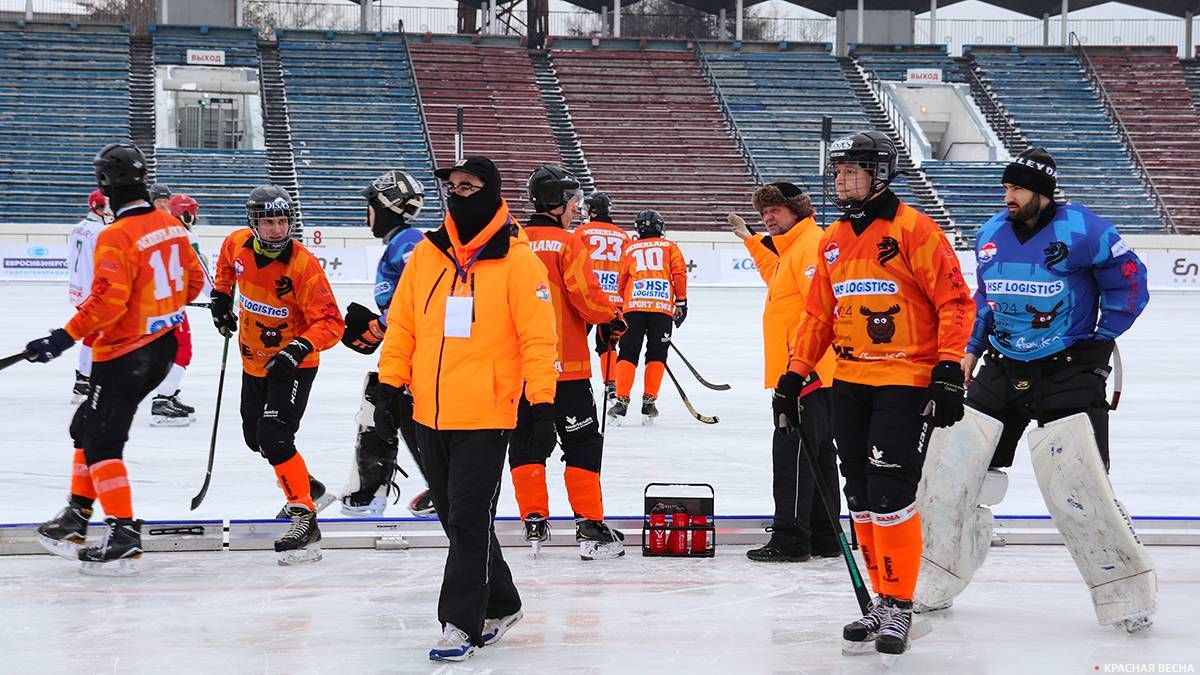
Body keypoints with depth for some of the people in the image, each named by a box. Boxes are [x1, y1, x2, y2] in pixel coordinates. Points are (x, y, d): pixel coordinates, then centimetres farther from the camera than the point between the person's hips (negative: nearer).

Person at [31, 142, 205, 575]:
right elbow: (193, 280, 15)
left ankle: (123, 537, -7)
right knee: (88, 427, 19)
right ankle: (75, 521, 24)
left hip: (126, 352, -9)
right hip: (164, 345, 9)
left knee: (102, 440, -3)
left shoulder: (116, 237, -21)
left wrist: (65, 338, -23)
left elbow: (107, 301, -27)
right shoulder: (170, 225, 5)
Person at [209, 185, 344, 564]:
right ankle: (309, 489, 41)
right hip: (254, 359, 7)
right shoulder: (237, 244, -10)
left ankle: (305, 520, -22)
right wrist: (221, 296, 10)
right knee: (255, 436, 20)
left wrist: (299, 349, -43)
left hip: (293, 363, -7)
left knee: (274, 438, -23)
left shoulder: (303, 266, -28)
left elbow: (331, 323, -29)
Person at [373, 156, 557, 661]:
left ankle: (461, 624, -1)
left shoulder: (516, 261, -7)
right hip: (430, 415, 6)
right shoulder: (426, 254, 7)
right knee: (457, 521, 14)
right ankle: (500, 605, 29)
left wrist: (542, 407, -12)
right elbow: (401, 326, 13)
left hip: (486, 417, -6)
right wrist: (390, 387, 7)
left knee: (469, 522, -7)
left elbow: (538, 337, -9)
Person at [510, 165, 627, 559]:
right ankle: (589, 527, -1)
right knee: (582, 444, 2)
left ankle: (534, 523, 6)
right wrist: (612, 318, 4)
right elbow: (586, 295, -15)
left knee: (525, 442, 11)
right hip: (566, 366, -4)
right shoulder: (568, 242, -10)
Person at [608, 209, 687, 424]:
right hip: (663, 307, 0)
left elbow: (621, 281, 18)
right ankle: (649, 401, 1)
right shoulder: (669, 247, 16)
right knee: (657, 356, 7)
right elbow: (679, 274, 6)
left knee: (628, 354, 3)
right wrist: (681, 302, 12)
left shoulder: (630, 249, 19)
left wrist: (624, 303, 32)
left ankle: (622, 400, -6)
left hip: (634, 306, 1)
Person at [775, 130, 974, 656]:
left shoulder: (914, 230, -9)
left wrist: (949, 368, -17)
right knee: (862, 498, 7)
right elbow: (818, 315, 20)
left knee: (890, 494, -12)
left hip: (906, 381, -7)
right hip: (850, 383, 7)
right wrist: (795, 374, 15)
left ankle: (899, 606, -3)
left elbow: (955, 301, -11)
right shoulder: (833, 241, 13)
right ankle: (880, 601, 16)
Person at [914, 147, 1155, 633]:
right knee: (951, 466, 3)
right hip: (1001, 370, 6)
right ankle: (935, 585, 18)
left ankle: (1125, 594, -1)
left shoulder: (1081, 231, -13)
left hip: (1068, 373, -6)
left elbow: (1129, 279, -6)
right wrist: (972, 349, 15)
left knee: (1076, 485, -15)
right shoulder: (990, 236, 6)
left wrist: (1101, 339, -7)